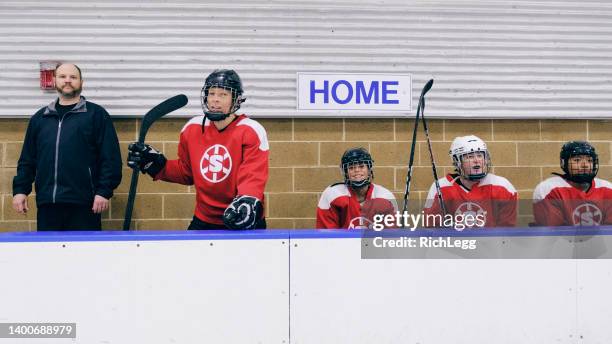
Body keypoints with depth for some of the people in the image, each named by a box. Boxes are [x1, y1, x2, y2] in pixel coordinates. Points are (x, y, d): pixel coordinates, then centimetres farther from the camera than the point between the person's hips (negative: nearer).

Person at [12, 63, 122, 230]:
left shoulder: (96, 114, 5)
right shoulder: (39, 118, 18)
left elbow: (110, 158, -2)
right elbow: (27, 159, 19)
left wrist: (104, 191, -10)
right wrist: (20, 190, 8)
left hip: (83, 204, -4)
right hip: (47, 204, 4)